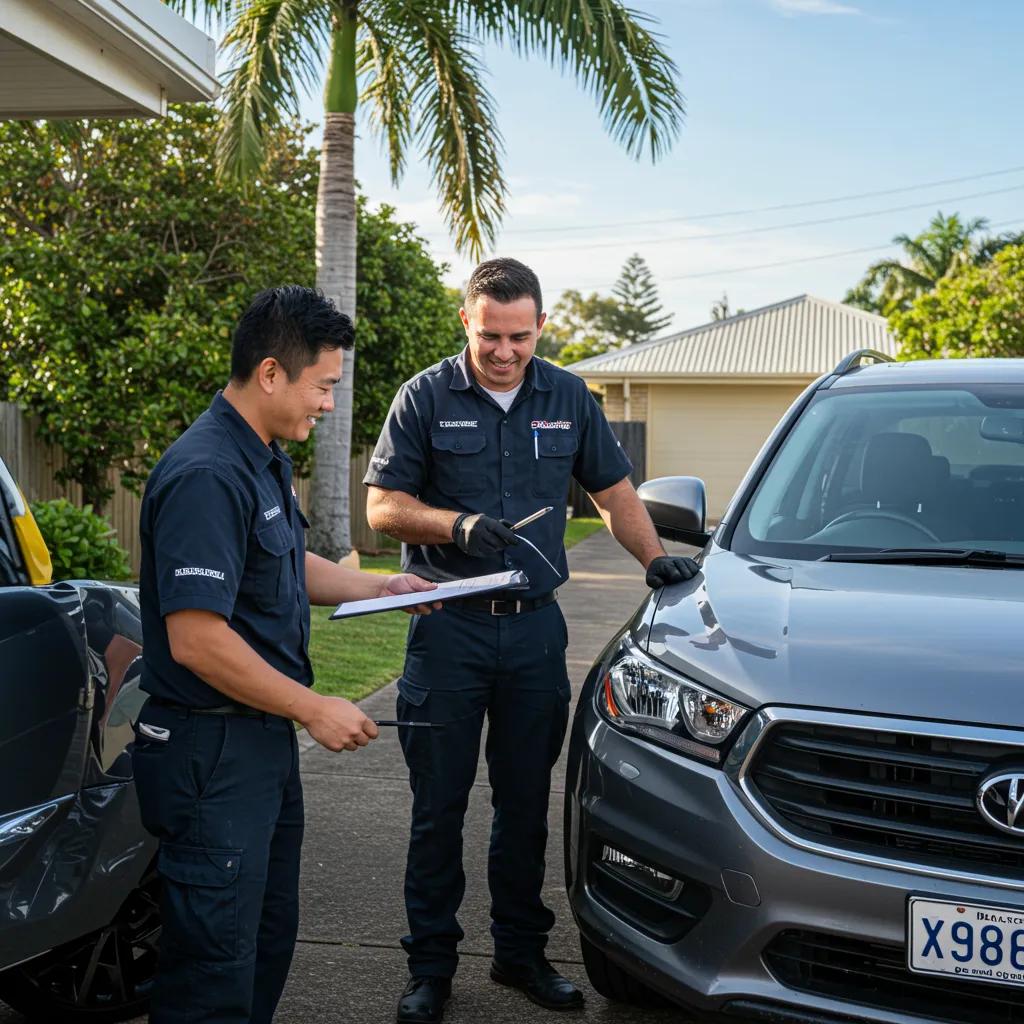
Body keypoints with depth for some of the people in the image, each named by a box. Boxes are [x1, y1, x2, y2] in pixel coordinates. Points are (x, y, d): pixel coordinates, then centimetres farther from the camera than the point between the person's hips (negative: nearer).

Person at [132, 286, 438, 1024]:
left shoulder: (266, 460, 10)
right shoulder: (206, 476, -23)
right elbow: (196, 639, -28)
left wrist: (380, 588, 14)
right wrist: (315, 709, -20)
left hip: (266, 743, 10)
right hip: (212, 755, -10)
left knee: (269, 941, 21)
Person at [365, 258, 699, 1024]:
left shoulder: (569, 399, 7)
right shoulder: (427, 397, -2)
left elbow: (615, 493, 14)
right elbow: (383, 507, -3)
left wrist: (654, 558, -1)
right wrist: (458, 524, -19)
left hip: (535, 624, 3)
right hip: (448, 624, -2)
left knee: (526, 802, 11)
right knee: (439, 806, 4)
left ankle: (522, 952, 26)